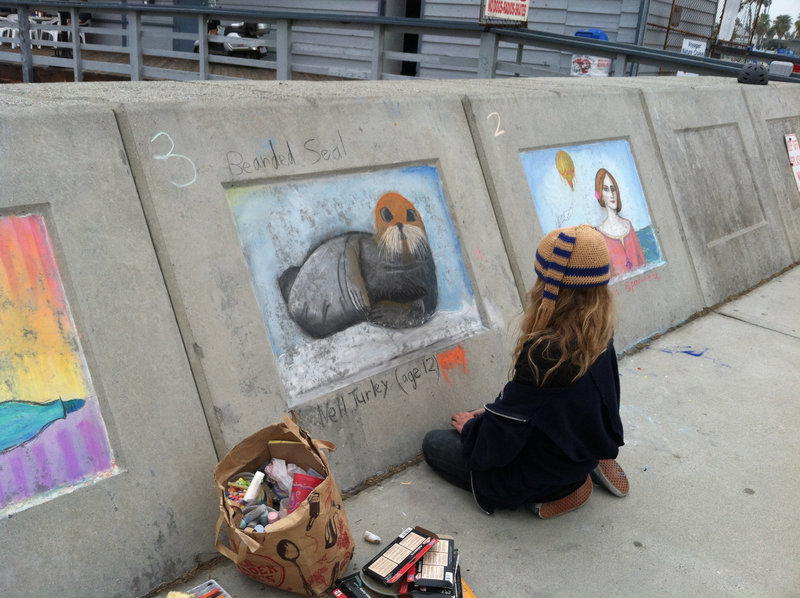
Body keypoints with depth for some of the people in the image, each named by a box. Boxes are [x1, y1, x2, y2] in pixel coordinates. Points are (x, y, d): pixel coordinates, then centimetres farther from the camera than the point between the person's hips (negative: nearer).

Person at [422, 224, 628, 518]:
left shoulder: (545, 353, -35)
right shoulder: (599, 334, -11)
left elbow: (499, 441, -24)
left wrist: (470, 427, -4)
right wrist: (492, 411, 10)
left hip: (546, 477, -7)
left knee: (434, 443, 8)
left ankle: (548, 496, -1)